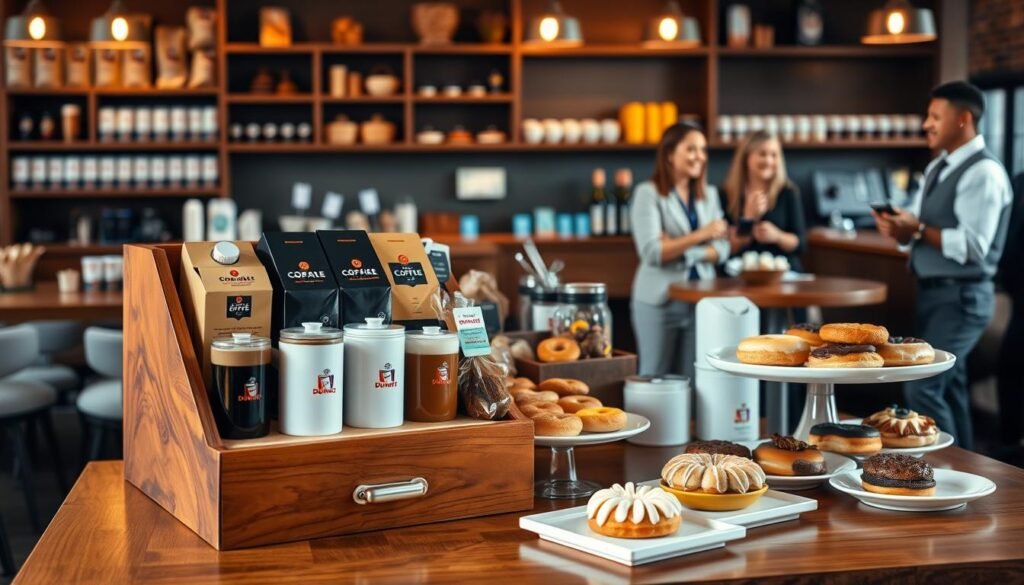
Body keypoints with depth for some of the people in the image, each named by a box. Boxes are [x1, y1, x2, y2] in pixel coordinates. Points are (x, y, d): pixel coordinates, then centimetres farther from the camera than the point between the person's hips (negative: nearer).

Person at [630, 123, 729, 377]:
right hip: (660, 301, -5)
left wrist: (681, 251, -12)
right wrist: (700, 235, -23)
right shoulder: (648, 193, -6)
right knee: (656, 379, 2)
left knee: (693, 378, 8)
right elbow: (651, 251, -16)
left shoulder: (709, 194, 11)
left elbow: (721, 249, 4)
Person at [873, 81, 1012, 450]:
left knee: (922, 388, -13)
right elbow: (919, 226, 14)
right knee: (948, 386, 16)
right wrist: (899, 225, -8)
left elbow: (973, 247, -23)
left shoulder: (983, 173, -17)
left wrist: (918, 230, -22)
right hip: (932, 292, 9)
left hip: (961, 297, -9)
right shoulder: (938, 166, 12)